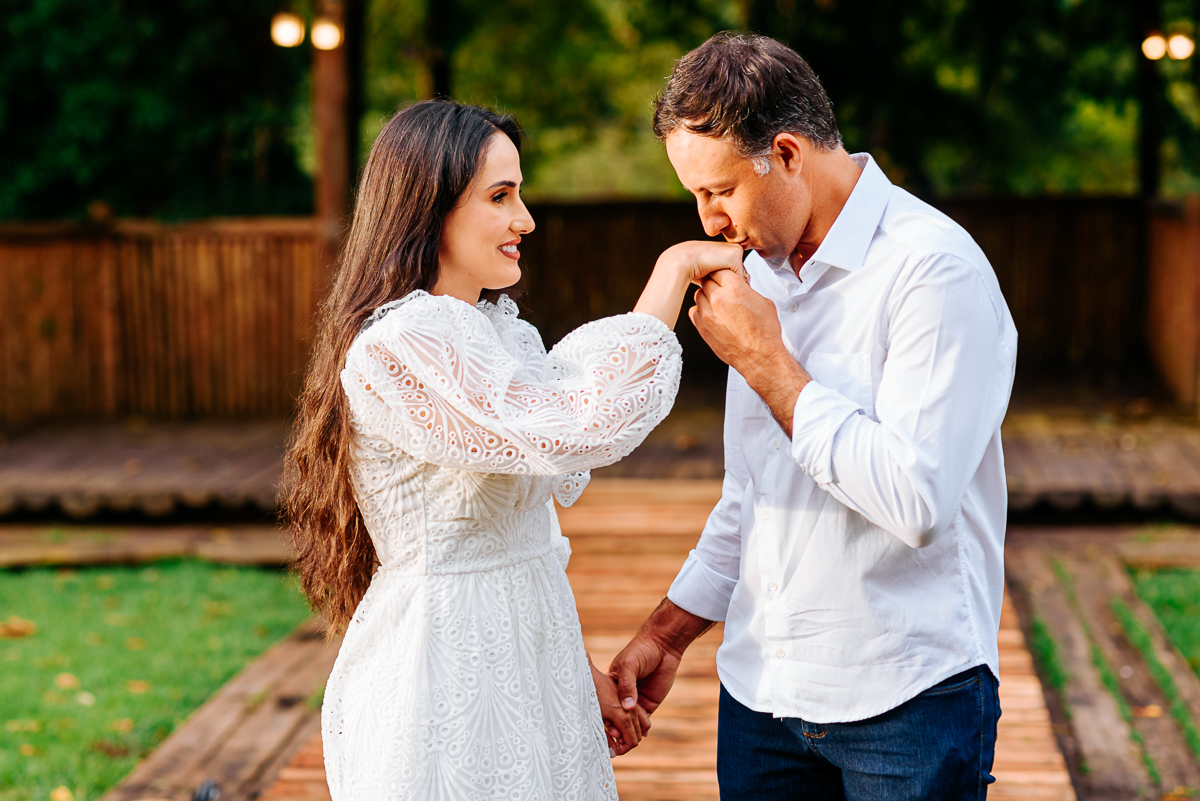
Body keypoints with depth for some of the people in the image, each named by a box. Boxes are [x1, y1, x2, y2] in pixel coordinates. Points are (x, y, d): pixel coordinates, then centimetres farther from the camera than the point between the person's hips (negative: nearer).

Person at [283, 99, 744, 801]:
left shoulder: (498, 330, 12)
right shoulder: (399, 347, -19)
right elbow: (583, 427, -29)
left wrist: (580, 667, 14)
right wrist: (674, 269, -21)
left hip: (519, 661, 9)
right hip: (446, 682, -9)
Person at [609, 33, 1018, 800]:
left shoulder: (935, 268, -16)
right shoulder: (764, 269, 10)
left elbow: (917, 500, -25)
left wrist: (764, 362, -18)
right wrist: (667, 633, 15)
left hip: (906, 700, -7)